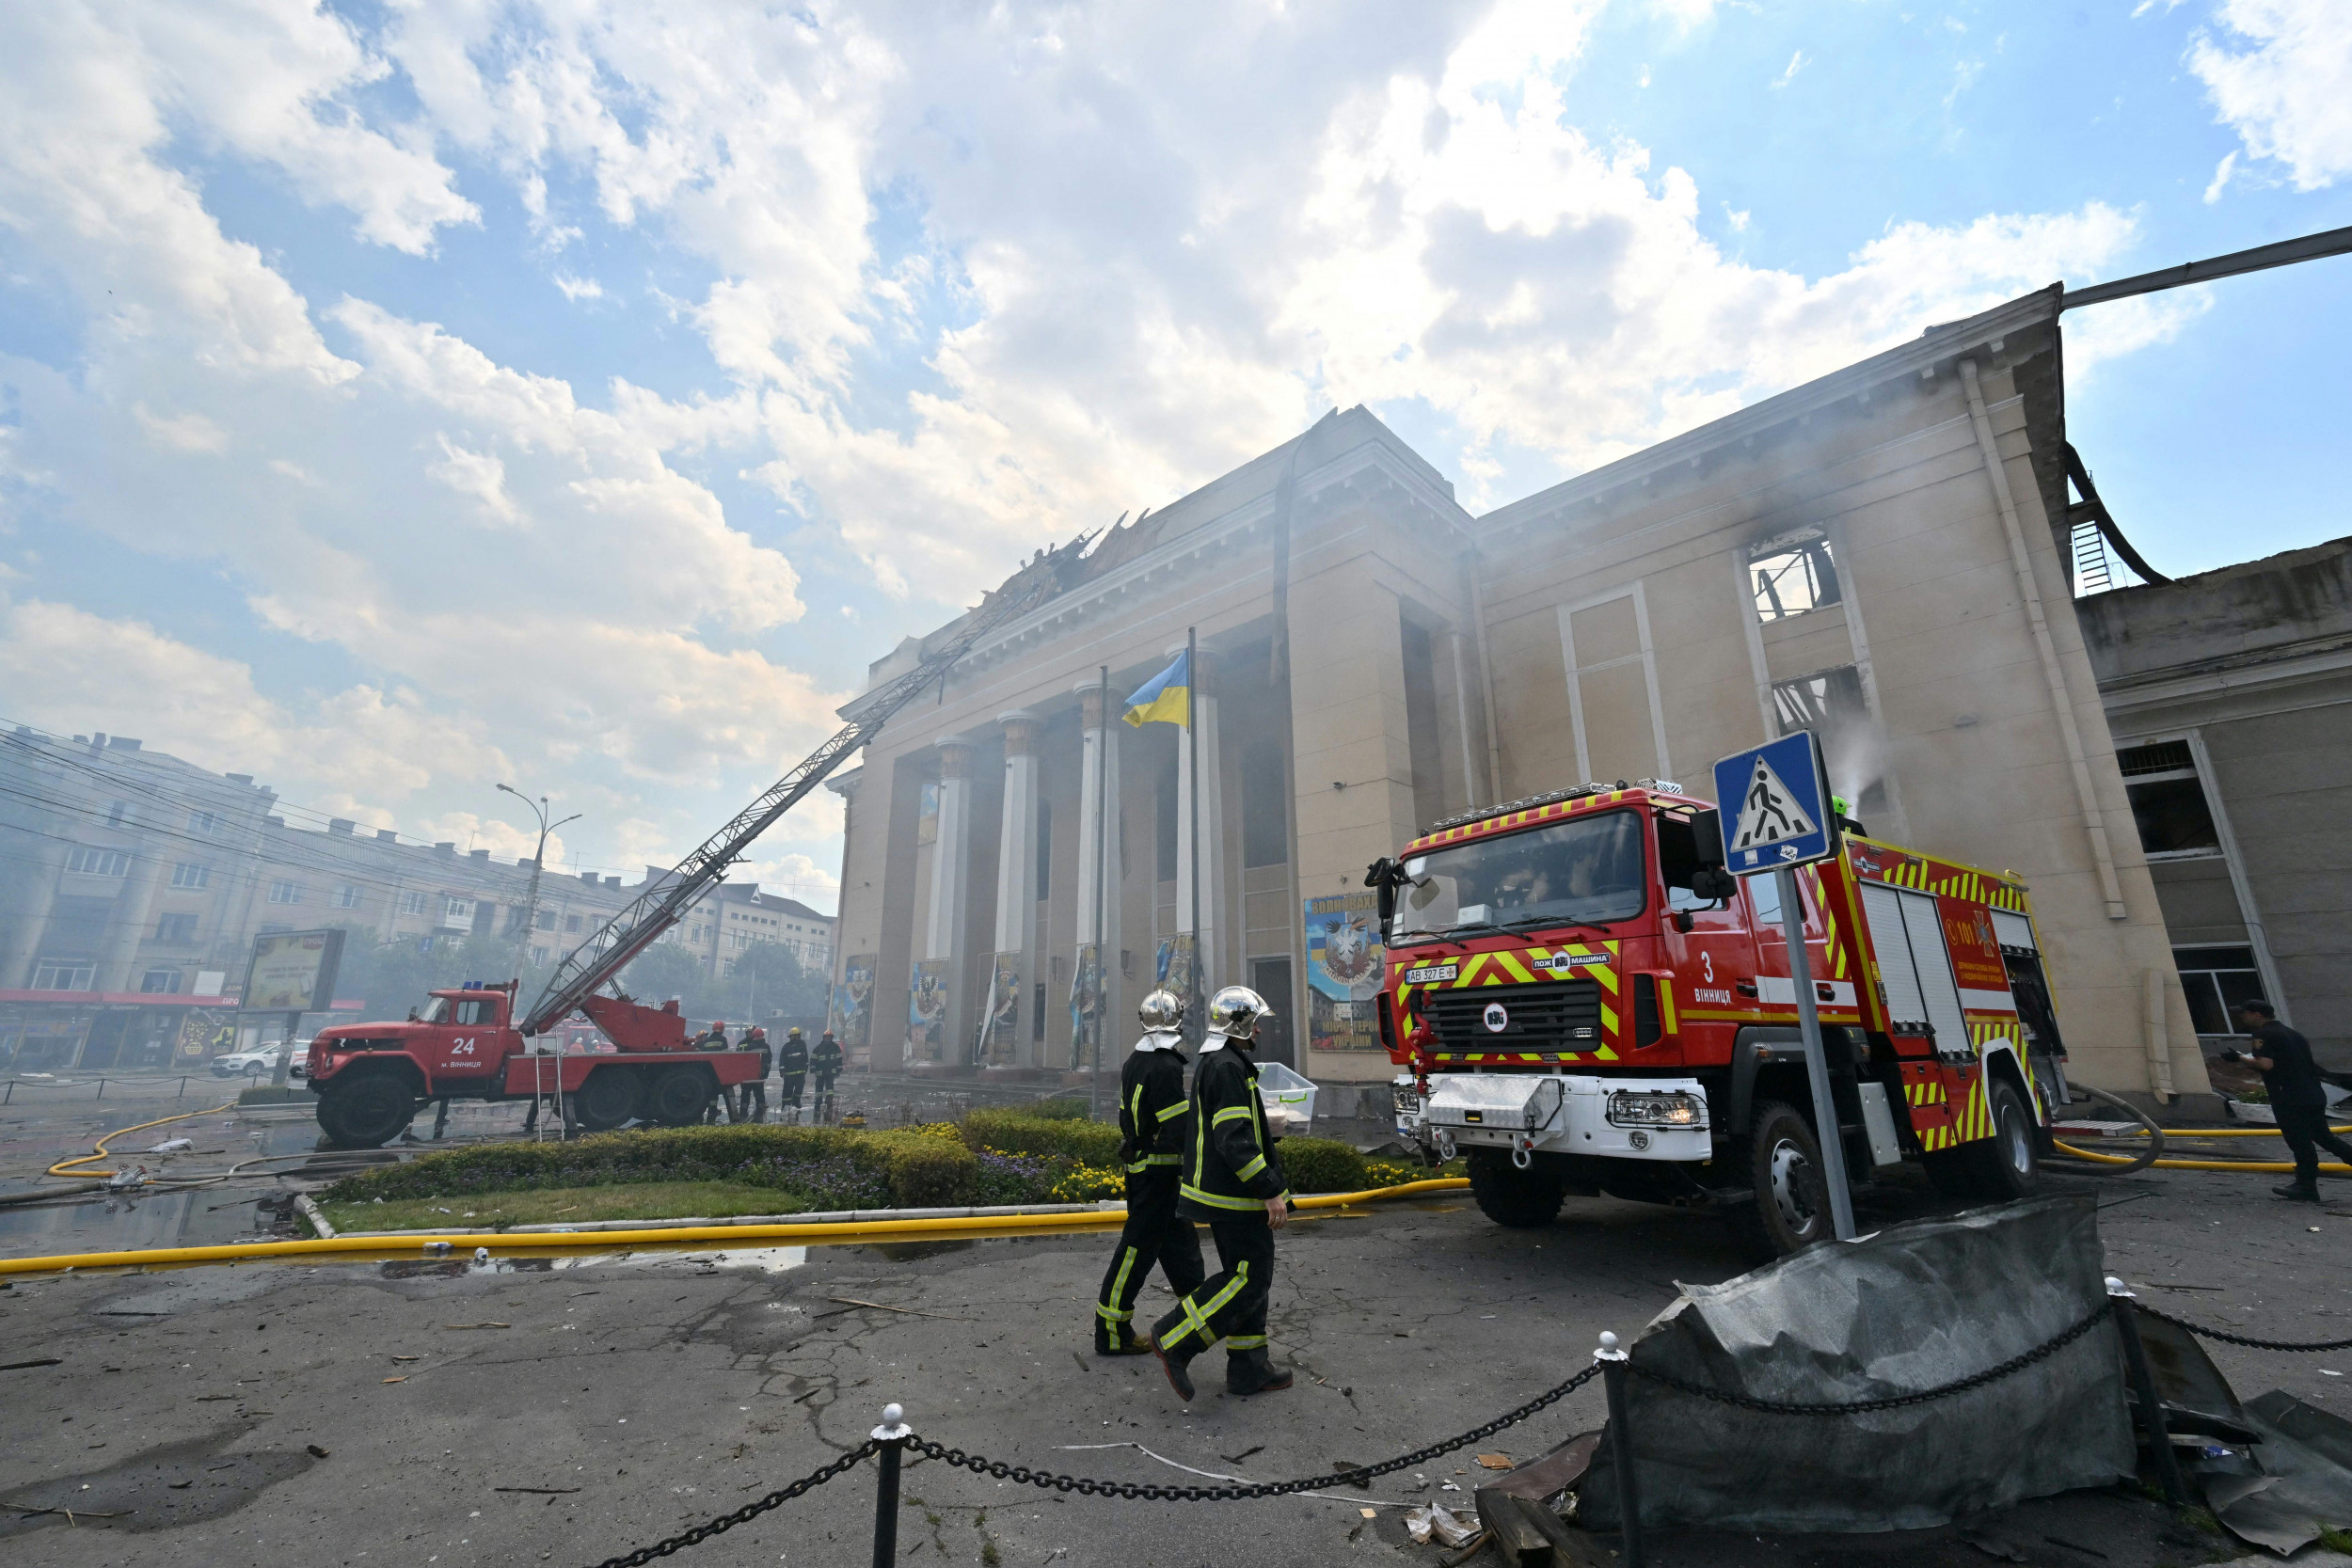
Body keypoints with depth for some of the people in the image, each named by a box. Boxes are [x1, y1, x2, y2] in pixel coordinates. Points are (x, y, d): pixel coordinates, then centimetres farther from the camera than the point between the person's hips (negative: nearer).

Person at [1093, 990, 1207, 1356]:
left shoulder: (1132, 1064, 6)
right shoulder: (1167, 1068, -22)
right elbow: (1180, 1130, -23)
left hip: (1137, 1163, 9)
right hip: (1160, 1170, -9)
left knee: (1180, 1237, 21)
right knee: (1139, 1246, 1)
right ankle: (1111, 1333, 11)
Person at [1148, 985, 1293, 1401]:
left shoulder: (1214, 1065, 14)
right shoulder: (1227, 1067, -19)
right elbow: (1236, 1140, -26)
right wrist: (1271, 1191, -22)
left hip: (1222, 1192, 11)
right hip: (1237, 1196, -11)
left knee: (1245, 1276, 16)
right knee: (1250, 1279, -5)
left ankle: (1248, 1369, 23)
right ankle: (1174, 1340, -1)